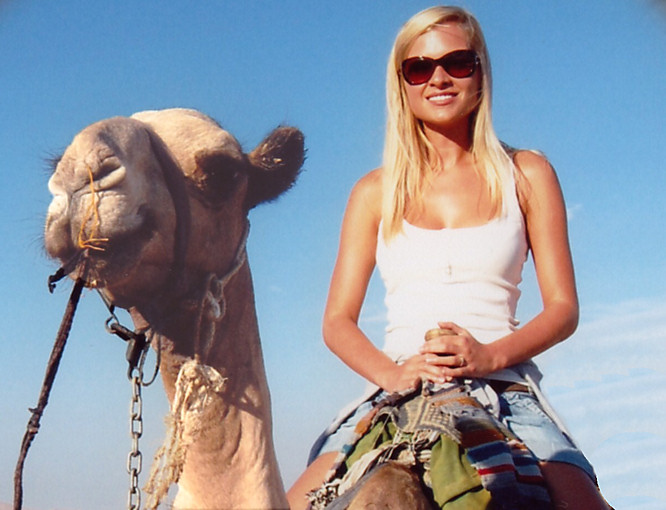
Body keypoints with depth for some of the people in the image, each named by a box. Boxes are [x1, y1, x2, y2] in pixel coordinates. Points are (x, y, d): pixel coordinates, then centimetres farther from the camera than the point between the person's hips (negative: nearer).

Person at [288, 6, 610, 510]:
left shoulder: (526, 174, 12)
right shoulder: (376, 192, 14)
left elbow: (563, 308, 8)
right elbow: (338, 321, 10)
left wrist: (490, 355, -11)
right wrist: (390, 372, -10)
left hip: (504, 389, -1)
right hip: (397, 391, 1)